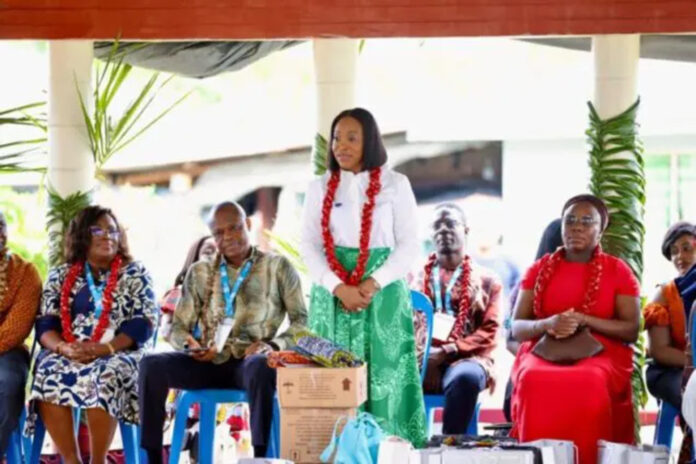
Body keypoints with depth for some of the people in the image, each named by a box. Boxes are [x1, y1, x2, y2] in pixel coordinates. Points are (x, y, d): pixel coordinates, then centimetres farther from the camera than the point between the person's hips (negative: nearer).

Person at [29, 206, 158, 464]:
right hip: (68, 355, 2)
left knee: (103, 376, -36)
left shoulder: (135, 274, 9)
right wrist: (65, 348, -17)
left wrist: (103, 349, -17)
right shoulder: (60, 276, 15)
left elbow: (142, 324, -2)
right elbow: (45, 325, 6)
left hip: (119, 355, -2)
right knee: (48, 372, -31)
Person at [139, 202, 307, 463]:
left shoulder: (277, 267, 7)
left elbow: (302, 322, 3)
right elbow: (178, 328, 14)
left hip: (251, 360, -3)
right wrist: (190, 345, -10)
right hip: (209, 362, 3)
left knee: (261, 366, -41)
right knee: (151, 365, -25)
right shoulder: (200, 273, 16)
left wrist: (274, 345, -17)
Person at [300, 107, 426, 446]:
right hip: (332, 297, 2)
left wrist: (373, 284, -15)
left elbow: (409, 245, -2)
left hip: (383, 295, -2)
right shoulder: (319, 188, 8)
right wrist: (340, 288, -13)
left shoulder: (395, 184, 2)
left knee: (384, 380, -4)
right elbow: (309, 245, 2)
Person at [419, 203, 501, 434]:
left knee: (465, 377, -40)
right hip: (420, 358, 1)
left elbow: (488, 332, 6)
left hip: (465, 358, -1)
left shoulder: (486, 280, 16)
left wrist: (447, 351, -10)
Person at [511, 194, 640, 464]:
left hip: (601, 352, -1)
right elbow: (517, 328, 9)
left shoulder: (618, 271, 9)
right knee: (533, 380, -36)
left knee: (590, 384, -38)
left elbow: (631, 330, 2)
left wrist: (583, 320, -12)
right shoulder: (539, 269, 14)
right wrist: (548, 324, -14)